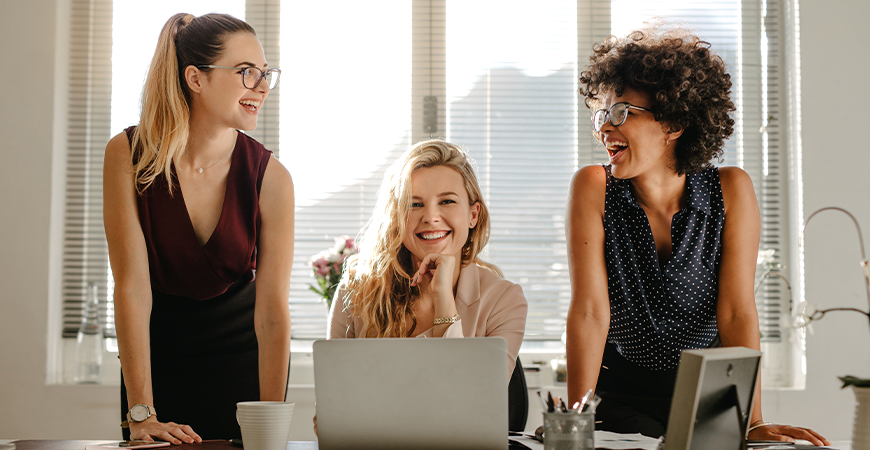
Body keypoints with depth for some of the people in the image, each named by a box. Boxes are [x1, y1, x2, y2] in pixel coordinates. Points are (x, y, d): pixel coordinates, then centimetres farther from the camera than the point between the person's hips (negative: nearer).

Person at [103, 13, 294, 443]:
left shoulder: (271, 178, -17)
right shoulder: (128, 155, -18)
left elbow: (272, 312, -18)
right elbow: (131, 283, -21)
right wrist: (141, 414, -25)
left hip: (242, 350, 0)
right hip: (156, 347, 0)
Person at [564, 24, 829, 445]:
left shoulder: (730, 191, -7)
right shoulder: (593, 189, -9)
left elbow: (737, 313, -10)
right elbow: (590, 309, -14)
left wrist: (752, 423, -17)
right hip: (623, 398, 0)